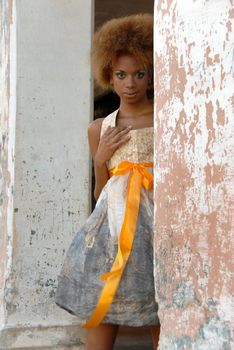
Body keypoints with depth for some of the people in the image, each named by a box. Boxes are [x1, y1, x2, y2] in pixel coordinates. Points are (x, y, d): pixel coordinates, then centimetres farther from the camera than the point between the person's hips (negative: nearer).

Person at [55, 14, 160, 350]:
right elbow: (100, 195, 13)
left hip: (156, 232, -2)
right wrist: (101, 159, 0)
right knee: (98, 321, 0)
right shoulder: (99, 129, 10)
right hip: (110, 233, 2)